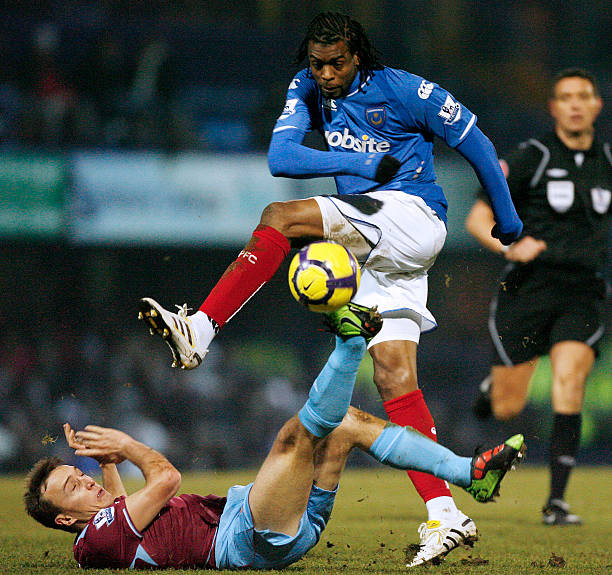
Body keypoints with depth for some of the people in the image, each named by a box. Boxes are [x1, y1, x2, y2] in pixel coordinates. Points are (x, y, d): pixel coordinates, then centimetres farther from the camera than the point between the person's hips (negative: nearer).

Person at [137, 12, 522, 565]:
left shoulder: (401, 89, -4)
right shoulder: (307, 90, 11)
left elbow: (475, 142, 4)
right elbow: (279, 157, -2)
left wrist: (508, 221, 11)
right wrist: (358, 163, -13)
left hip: (412, 214, -7)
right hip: (372, 245, 7)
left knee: (280, 218, -23)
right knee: (394, 378, -4)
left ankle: (199, 332, -28)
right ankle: (445, 515, -7)